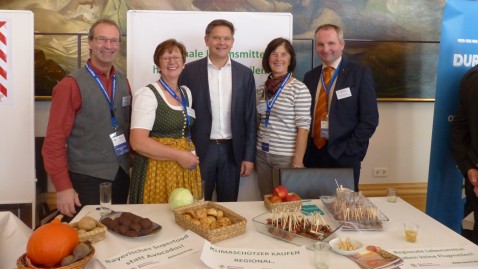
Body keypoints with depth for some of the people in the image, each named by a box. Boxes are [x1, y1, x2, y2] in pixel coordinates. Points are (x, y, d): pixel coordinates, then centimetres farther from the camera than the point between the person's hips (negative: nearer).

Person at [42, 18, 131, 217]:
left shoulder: (123, 81, 6)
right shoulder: (71, 85, -11)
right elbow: (55, 139, -11)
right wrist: (63, 186, -13)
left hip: (121, 175, 5)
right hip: (87, 179, -5)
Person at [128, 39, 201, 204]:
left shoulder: (186, 93, 10)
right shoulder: (147, 94, -12)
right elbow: (137, 142, -20)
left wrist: (191, 156, 7)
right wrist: (179, 155, -19)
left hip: (186, 167, 7)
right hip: (158, 169, -6)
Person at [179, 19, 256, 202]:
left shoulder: (245, 73, 4)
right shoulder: (190, 70, -1)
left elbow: (250, 118, 4)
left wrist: (249, 156, 0)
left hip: (232, 150, 2)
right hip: (200, 150, -1)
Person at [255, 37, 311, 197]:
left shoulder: (299, 89, -9)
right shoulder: (262, 88, 6)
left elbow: (303, 128, -12)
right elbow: (260, 123, 11)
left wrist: (297, 163, -15)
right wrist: (252, 156, 9)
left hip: (286, 156, -5)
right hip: (262, 155, 5)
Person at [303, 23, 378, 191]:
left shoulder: (360, 74, -4)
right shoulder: (310, 76, 10)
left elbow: (369, 119, -8)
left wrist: (349, 150, -12)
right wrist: (305, 150, 1)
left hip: (344, 155, -4)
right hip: (313, 154, 4)